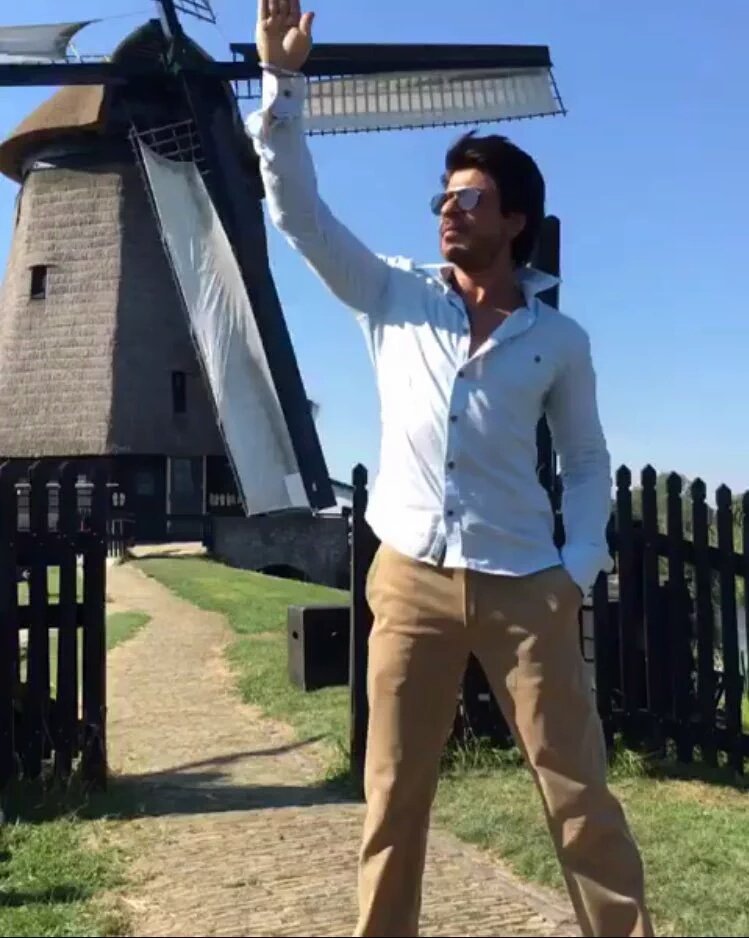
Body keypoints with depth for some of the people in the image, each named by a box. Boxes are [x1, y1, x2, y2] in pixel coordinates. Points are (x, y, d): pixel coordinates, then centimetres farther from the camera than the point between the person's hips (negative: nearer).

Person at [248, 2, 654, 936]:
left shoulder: (559, 339, 5)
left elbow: (587, 459, 13)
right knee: (393, 799, 7)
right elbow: (299, 212, -1)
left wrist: (580, 566, -1)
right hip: (411, 583, 1)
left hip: (524, 587, 0)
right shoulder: (395, 298, 6)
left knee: (580, 796, 4)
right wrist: (283, 80, -10)